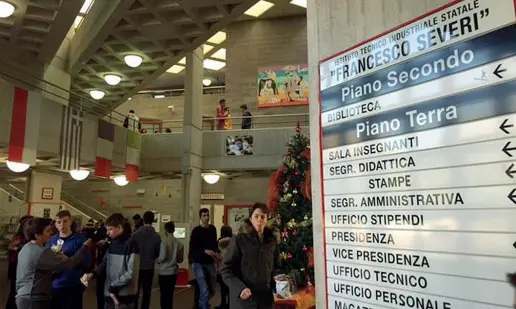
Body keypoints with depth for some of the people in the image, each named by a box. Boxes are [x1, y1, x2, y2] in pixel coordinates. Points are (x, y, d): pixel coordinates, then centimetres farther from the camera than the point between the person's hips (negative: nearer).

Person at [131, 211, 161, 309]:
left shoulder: (135, 234, -12)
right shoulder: (156, 236, -9)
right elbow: (158, 253, 0)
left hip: (137, 267, 0)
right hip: (149, 268, 0)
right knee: (147, 292, 11)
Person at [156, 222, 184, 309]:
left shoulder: (164, 241, -14)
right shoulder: (179, 243, -2)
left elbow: (162, 257, -20)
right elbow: (180, 259, 3)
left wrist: (157, 261, 1)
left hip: (164, 272, -4)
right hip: (174, 272, 4)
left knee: (164, 295, 7)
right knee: (170, 294, 15)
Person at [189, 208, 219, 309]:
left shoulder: (213, 229, 6)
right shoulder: (196, 230, -8)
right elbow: (192, 248, -11)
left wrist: (216, 252, 0)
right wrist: (205, 251, -23)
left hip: (210, 263, 5)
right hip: (198, 263, -5)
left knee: (211, 290, 13)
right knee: (204, 291, -12)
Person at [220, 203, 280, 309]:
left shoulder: (272, 241, 7)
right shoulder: (239, 240, -6)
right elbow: (226, 269, -7)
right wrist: (240, 288, -18)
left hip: (266, 298, 4)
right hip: (243, 299, -3)